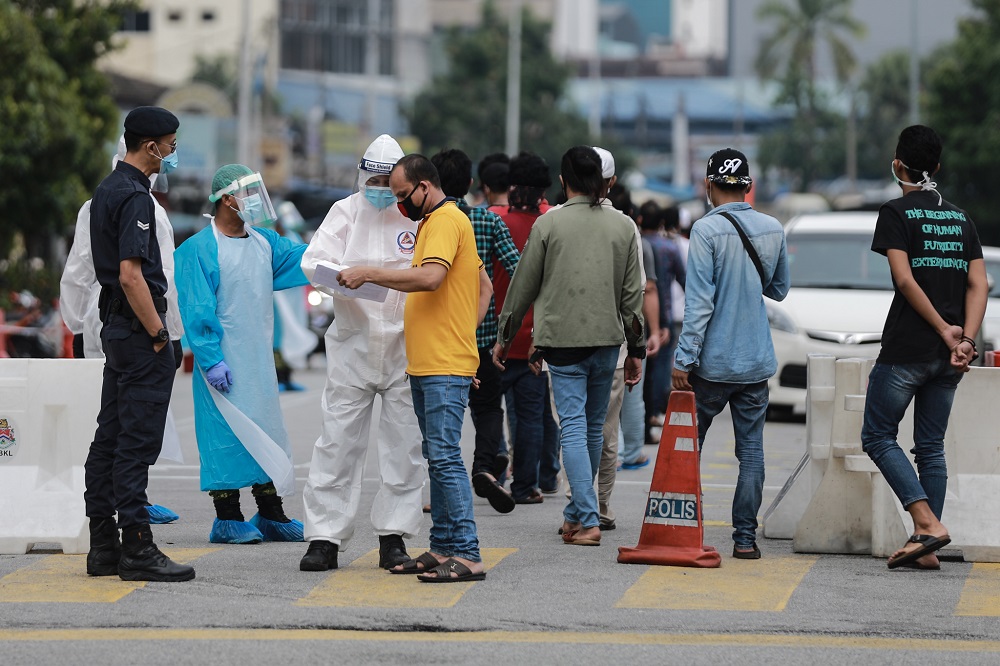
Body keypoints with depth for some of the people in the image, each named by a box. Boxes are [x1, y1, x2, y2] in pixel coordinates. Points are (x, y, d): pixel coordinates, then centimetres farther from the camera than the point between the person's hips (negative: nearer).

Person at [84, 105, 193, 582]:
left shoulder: (106, 191, 15)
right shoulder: (135, 197, -16)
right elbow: (130, 275, -23)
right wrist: (158, 334, -18)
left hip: (115, 327, 10)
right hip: (138, 329, -10)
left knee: (110, 437, 10)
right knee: (137, 440, -8)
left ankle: (103, 546, 13)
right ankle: (136, 548, -8)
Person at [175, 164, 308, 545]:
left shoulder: (265, 243, 12)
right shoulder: (200, 249, -10)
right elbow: (197, 310, -14)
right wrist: (211, 359, -19)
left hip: (260, 358, 8)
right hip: (224, 362, -7)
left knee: (267, 431, 10)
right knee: (226, 432, -5)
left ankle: (270, 515, 17)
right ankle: (227, 518, 1)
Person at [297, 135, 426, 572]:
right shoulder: (346, 212, 5)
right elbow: (314, 259, -5)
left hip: (406, 346, -1)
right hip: (352, 344, 1)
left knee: (403, 444, 3)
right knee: (338, 441, -1)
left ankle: (393, 536, 13)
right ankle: (324, 538, 2)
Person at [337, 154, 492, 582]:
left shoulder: (446, 221, -10)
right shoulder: (433, 222, 22)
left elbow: (429, 277, -27)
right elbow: (485, 286, 28)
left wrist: (370, 273, -20)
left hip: (446, 367, -11)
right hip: (425, 365, 11)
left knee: (445, 457, -14)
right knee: (437, 458, 12)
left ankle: (467, 555, -16)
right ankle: (443, 547, 15)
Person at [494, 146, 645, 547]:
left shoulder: (548, 224, -3)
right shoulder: (624, 226, 5)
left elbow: (523, 286, 2)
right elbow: (633, 293, 6)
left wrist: (504, 338, 14)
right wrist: (636, 350, 12)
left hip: (563, 338, -3)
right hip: (607, 338, 3)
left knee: (573, 427, -6)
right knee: (594, 428, 15)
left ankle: (588, 521, -16)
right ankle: (577, 512, 25)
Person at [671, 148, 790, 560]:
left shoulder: (707, 229, -12)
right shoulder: (774, 230, 4)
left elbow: (699, 301, -16)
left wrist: (684, 358, -14)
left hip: (713, 361, -4)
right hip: (757, 361, 4)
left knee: (688, 443, 9)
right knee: (751, 449, 6)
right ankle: (745, 537, 2)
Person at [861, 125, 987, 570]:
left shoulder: (896, 213, -5)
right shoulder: (961, 218, 12)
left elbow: (905, 279, -15)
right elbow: (978, 284, 3)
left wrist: (944, 330, -10)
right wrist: (965, 339, -6)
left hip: (906, 349, -6)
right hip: (948, 355, 6)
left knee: (878, 436, 4)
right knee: (931, 446, 10)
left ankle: (928, 523, -11)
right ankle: (925, 547, 8)